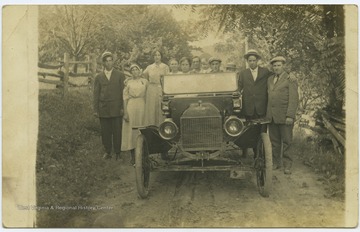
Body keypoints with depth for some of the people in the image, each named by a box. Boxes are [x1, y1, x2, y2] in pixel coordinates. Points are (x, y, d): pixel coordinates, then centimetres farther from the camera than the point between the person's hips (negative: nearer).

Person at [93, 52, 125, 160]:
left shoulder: (120, 75, 8)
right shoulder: (98, 77, 11)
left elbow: (123, 92, 5)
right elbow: (96, 94, 10)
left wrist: (123, 107, -2)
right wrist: (95, 109, 4)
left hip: (116, 109, -1)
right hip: (103, 109, 2)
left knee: (117, 131, -1)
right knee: (105, 132, 4)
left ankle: (118, 152, 10)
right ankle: (107, 152, 16)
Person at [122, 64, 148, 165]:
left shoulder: (145, 81, 9)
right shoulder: (128, 83, 5)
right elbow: (125, 98, 2)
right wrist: (125, 112, -6)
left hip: (142, 107, 1)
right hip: (131, 106, -1)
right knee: (131, 131, -1)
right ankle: (132, 156, 7)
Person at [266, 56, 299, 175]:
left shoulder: (290, 81, -3)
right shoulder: (270, 79, 15)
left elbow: (294, 100, -9)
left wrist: (290, 116, -16)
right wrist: (267, 113, 10)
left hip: (284, 117, -5)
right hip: (271, 116, 5)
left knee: (286, 142, 1)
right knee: (274, 141, 9)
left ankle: (287, 165, 9)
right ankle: (276, 162, 20)